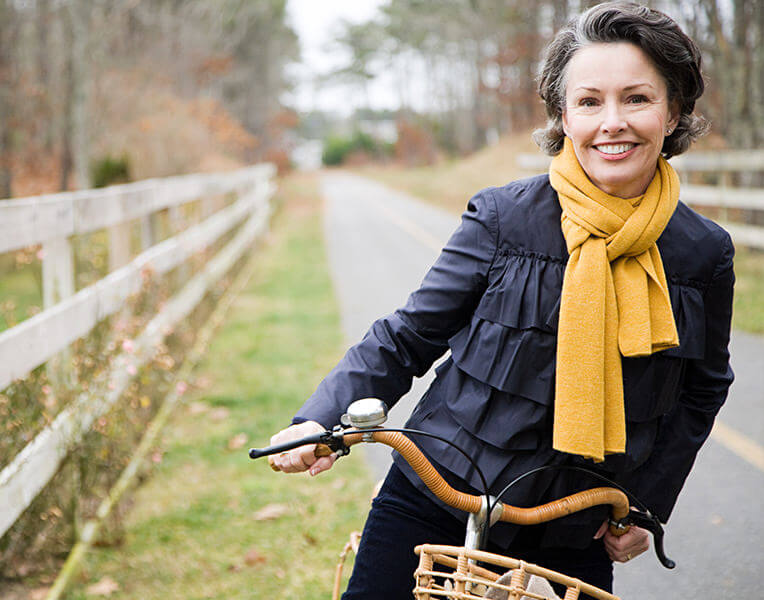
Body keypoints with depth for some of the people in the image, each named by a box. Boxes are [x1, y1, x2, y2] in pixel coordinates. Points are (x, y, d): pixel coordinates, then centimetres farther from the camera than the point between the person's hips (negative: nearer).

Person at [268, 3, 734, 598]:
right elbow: (406, 338, -4)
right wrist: (322, 418, -19)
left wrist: (648, 503, 5)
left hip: (574, 537, 2)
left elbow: (703, 387, 12)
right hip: (434, 504, -1)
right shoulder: (502, 217, -10)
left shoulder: (704, 252, -4)